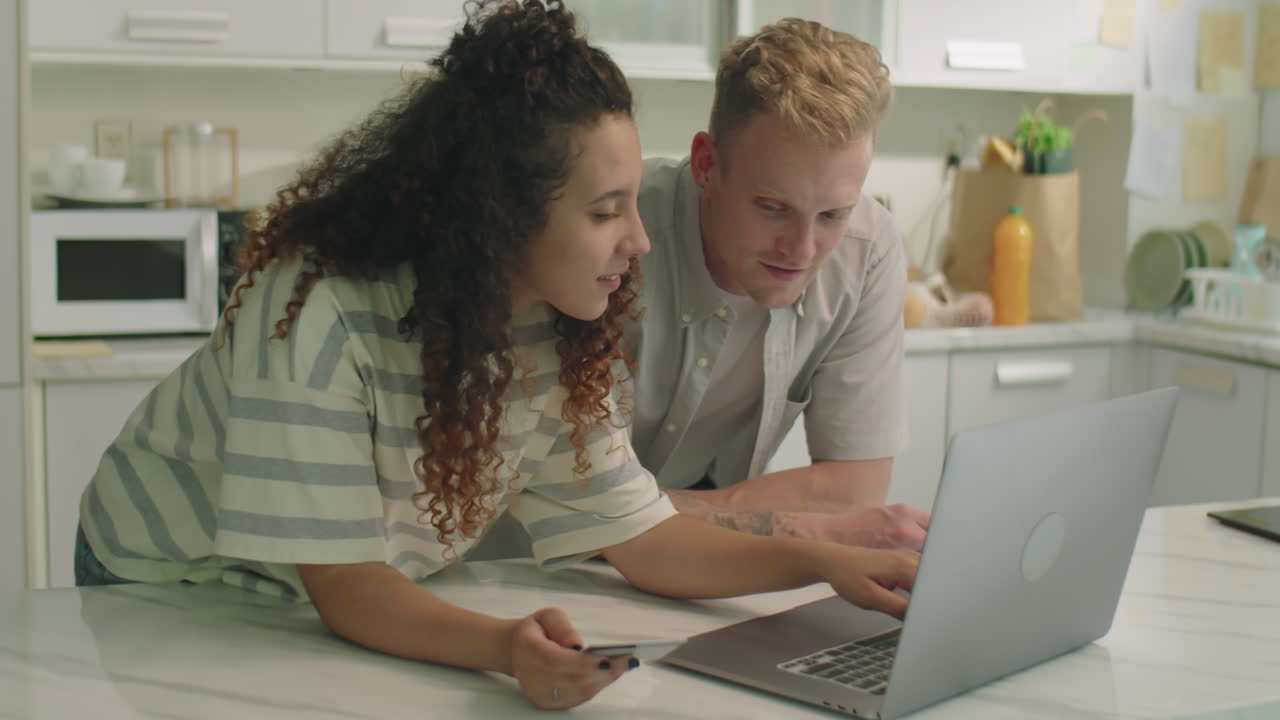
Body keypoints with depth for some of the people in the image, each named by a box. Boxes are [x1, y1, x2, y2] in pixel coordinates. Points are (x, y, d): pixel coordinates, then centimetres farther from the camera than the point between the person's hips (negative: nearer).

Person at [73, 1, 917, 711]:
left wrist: (824, 561, -24)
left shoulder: (560, 335, -13)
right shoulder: (319, 313, -33)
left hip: (356, 606, 5)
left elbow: (639, 532, -11)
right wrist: (505, 648, -48)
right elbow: (340, 580, -31)